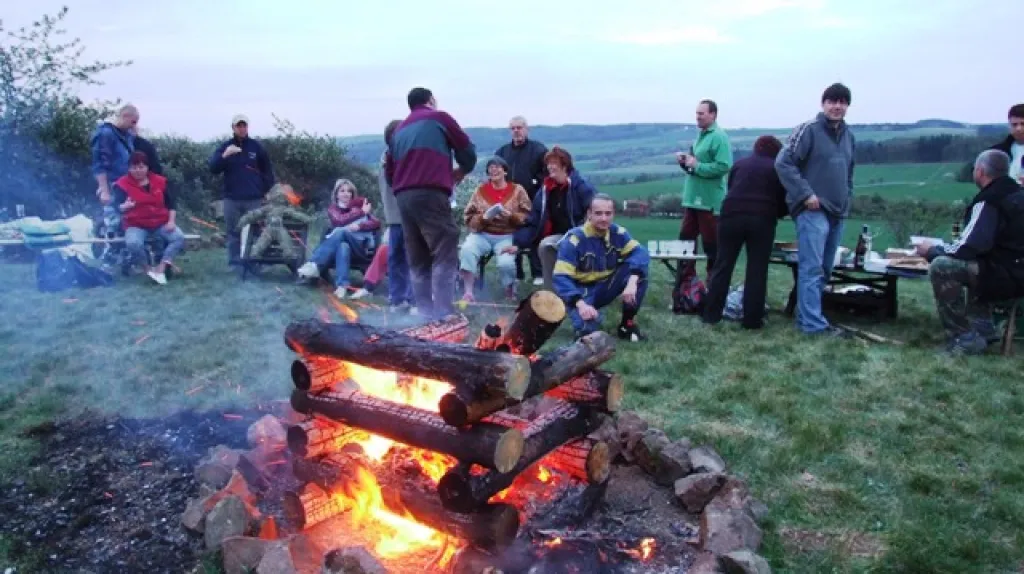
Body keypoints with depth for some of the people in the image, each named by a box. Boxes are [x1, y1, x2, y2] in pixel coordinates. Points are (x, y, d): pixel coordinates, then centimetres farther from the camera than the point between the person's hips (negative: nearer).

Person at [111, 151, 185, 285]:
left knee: (179, 237, -25)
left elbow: (170, 203, 10)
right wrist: (125, 206, -39)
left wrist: (171, 221, -4)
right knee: (132, 243, -36)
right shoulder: (122, 184, -5)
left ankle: (161, 268, -24)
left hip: (161, 223, 3)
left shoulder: (160, 181, 5)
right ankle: (149, 268, -12)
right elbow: (118, 206, -13)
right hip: (136, 225, -3)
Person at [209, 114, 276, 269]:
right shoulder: (224, 147, 6)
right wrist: (224, 156, -21)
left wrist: (269, 192, 5)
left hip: (254, 199, 0)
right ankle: (234, 263, 10)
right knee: (234, 233, 4)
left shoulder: (256, 147, 7)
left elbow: (268, 170, 12)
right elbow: (213, 168, -4)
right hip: (232, 199, 1)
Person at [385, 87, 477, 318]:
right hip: (430, 195, -6)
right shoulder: (439, 117, 11)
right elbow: (467, 150, 11)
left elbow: (389, 171, 23)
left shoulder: (399, 130, 26)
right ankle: (444, 314, -18)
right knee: (445, 255, -9)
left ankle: (426, 314, 5)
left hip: (402, 198, 6)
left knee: (418, 261, 8)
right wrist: (462, 171, 29)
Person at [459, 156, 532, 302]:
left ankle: (510, 292, 2)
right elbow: (469, 218, 5)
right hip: (482, 234, 2)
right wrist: (483, 218, -14)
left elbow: (527, 217, 0)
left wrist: (511, 216, -17)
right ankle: (468, 292, -26)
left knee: (505, 262, -30)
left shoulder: (517, 190, 5)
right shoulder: (480, 190, 9)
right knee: (467, 249, -31)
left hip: (507, 236, -2)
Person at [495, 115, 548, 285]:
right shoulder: (502, 151, 13)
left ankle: (538, 274, 4)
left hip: (532, 202, -4)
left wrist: (536, 183, -15)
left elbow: (549, 171, -8)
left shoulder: (539, 149, -1)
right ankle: (516, 273, 16)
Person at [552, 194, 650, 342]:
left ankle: (627, 324, -7)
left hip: (605, 286, 5)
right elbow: (561, 277, -25)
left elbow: (639, 252, -19)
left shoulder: (617, 232, -7)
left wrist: (632, 281, -38)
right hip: (582, 291, -4)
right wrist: (580, 303, -40)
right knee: (587, 327, -34)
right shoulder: (574, 239, -20)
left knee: (638, 271, -20)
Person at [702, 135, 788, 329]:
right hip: (762, 220, -2)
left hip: (732, 215, 2)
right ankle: (752, 319, 5)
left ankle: (711, 314, 7)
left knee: (723, 265, 7)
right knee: (757, 270, 4)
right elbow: (784, 202, 11)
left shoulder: (739, 164, 20)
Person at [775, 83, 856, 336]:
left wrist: (847, 199, 13)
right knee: (812, 268, -11)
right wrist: (805, 194, -16)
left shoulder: (848, 136, 16)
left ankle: (808, 316, 20)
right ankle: (813, 323, -11)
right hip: (812, 211, -8)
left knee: (824, 269, 11)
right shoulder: (809, 129, -7)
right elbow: (783, 162, -13)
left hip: (836, 212, 8)